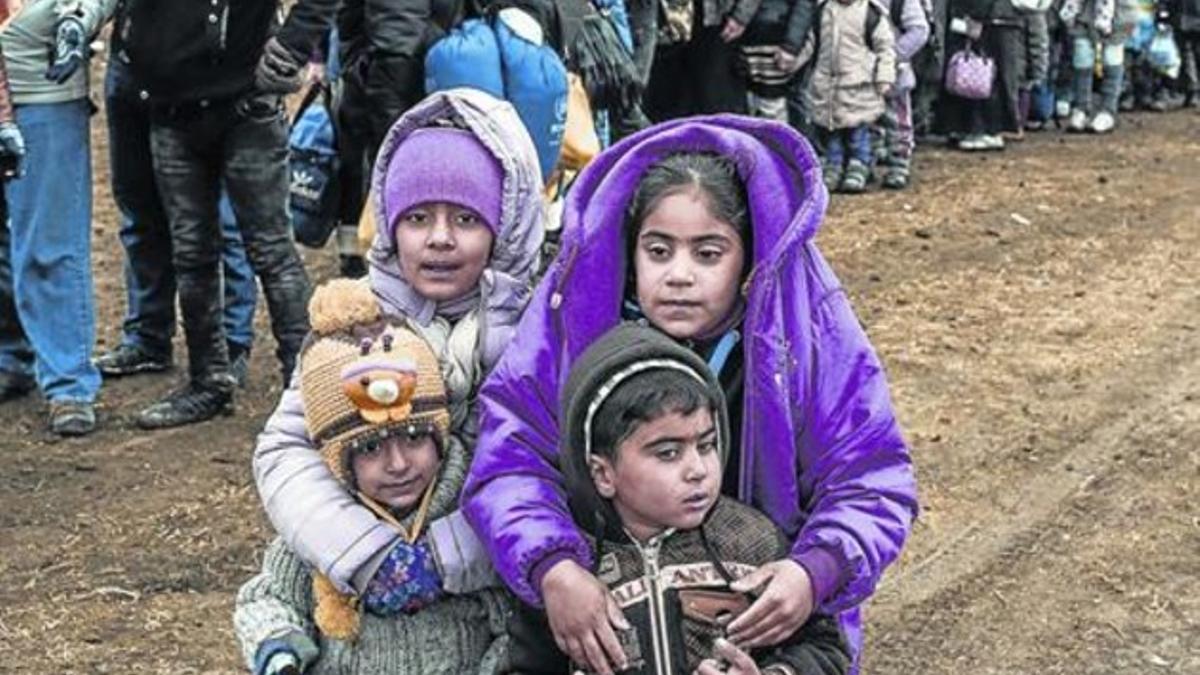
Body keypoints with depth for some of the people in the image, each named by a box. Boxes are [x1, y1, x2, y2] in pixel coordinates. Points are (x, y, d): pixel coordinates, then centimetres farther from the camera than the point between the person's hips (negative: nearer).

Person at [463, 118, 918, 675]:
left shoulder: (810, 330, -16)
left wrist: (817, 572, -35)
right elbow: (509, 457, -21)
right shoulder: (576, 311, -16)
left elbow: (871, 483, -15)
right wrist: (551, 567, -39)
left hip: (771, 630, 0)